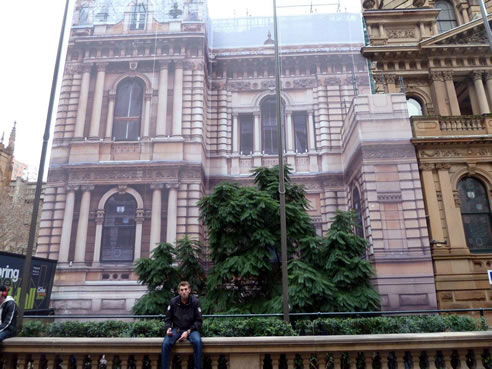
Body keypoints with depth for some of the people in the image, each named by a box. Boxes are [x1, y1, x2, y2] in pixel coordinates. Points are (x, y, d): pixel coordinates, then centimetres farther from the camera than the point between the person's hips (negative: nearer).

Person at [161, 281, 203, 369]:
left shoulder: (195, 301, -9)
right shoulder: (173, 301, -5)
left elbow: (198, 321, -5)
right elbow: (168, 319, 7)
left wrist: (188, 332, -17)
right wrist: (168, 328, -14)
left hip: (191, 329, -1)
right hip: (176, 329, 1)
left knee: (197, 342, -32)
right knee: (166, 343, -27)